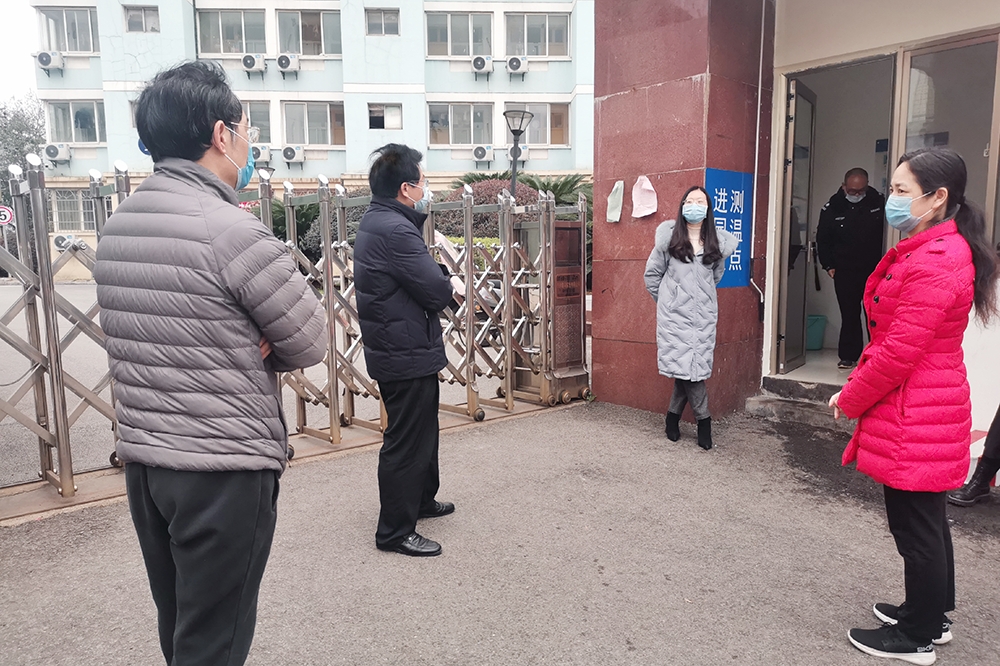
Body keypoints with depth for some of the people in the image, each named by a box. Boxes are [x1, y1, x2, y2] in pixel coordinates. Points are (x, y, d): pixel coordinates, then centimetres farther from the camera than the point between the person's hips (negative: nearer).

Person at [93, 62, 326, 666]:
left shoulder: (117, 227, 7)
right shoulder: (234, 230, -19)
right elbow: (312, 344, -11)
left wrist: (242, 344, -1)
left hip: (143, 459, 8)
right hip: (226, 469, -8)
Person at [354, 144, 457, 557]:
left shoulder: (376, 221, 10)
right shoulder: (395, 231, -24)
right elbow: (439, 293, -23)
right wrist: (446, 287, -2)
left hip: (396, 349, 11)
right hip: (408, 354, -11)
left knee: (422, 430, 25)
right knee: (407, 442, 1)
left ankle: (421, 499, 42)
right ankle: (394, 531, 14)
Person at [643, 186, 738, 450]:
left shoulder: (718, 242, 6)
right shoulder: (668, 238, 0)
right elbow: (652, 274, 7)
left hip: (704, 314, 2)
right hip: (674, 314, -2)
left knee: (692, 367, 0)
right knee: (685, 367, -7)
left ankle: (673, 416, 17)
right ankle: (703, 420, 7)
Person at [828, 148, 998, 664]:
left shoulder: (936, 262, -22)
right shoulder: (927, 250, 12)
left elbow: (900, 352, -24)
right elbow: (891, 338, 14)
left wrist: (850, 400, -10)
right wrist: (855, 390, 10)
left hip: (914, 420, -10)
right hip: (923, 412, 10)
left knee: (915, 526, 4)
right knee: (926, 520, 21)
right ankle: (932, 614, 38)